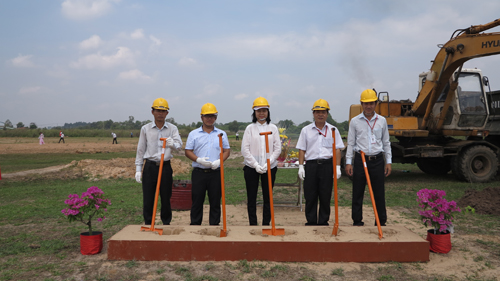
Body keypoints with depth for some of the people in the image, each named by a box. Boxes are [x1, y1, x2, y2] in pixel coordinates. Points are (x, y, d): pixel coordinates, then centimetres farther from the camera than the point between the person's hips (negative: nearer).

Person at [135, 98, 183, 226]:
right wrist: (138, 169, 3)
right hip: (150, 166, 0)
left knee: (166, 198, 7)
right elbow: (140, 149, 7)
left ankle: (166, 223, 22)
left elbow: (180, 145, -11)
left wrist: (173, 144, -35)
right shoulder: (145, 128, 4)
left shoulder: (172, 128, 3)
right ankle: (148, 224, 17)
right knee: (148, 198, 3)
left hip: (165, 166, 0)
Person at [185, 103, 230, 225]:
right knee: (197, 200, 5)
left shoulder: (221, 134, 11)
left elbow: (226, 151, 10)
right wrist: (198, 160, -14)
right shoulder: (193, 134, 7)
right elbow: (187, 151, 4)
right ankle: (195, 225, 15)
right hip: (199, 172, 0)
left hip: (216, 173, 1)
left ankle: (214, 224, 15)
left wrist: (219, 161, -10)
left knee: (215, 201, 5)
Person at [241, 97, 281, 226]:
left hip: (270, 168, 1)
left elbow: (278, 149, 2)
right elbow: (245, 149, -3)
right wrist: (256, 165, -11)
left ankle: (266, 224, 17)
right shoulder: (250, 128, 1)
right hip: (251, 167, -1)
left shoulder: (273, 128, 5)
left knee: (268, 197, 7)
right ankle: (253, 224, 14)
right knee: (251, 198, 4)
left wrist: (268, 163, -10)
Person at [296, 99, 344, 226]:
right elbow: (302, 150, 9)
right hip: (311, 164, 0)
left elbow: (337, 150, 7)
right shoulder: (306, 130, 10)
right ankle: (311, 221, 13)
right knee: (310, 196, 2)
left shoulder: (333, 130, 10)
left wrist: (337, 167, -1)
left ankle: (323, 222, 14)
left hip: (327, 164, 0)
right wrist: (301, 166, 0)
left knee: (325, 196, 3)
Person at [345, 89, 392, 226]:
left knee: (379, 193, 4)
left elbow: (386, 143, 13)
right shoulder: (355, 121, 5)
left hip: (377, 160, 1)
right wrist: (348, 162, -1)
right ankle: (357, 221, 13)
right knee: (357, 193, 2)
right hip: (360, 159, -1)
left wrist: (388, 162, 6)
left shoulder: (382, 121, 9)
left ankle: (381, 221, 15)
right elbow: (350, 143, 6)